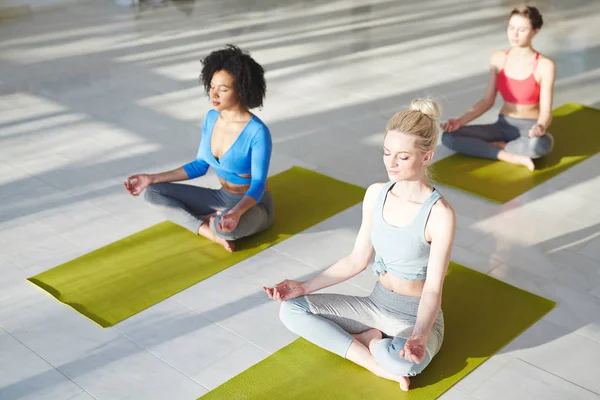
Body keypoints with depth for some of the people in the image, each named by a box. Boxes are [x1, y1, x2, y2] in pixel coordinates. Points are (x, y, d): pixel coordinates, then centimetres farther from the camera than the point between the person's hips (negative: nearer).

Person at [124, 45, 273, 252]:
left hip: (254, 206, -7)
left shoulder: (258, 132, -26)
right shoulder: (212, 117, -4)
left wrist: (236, 212, -44)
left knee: (224, 225, -43)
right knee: (153, 192, -6)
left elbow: (258, 185, -23)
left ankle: (210, 222, -6)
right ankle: (215, 235, -19)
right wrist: (152, 178, -1)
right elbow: (200, 165, 5)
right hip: (223, 199, 7)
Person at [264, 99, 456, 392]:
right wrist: (305, 287, -4)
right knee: (292, 309, -11)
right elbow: (357, 259, 4)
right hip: (377, 304, 6)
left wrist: (419, 336, -39)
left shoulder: (440, 214, -22)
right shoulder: (376, 194, -4)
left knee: (404, 362, -41)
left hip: (418, 315, -6)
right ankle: (380, 365, -13)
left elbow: (433, 288, -21)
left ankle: (366, 340, -6)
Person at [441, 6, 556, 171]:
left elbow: (546, 111, -14)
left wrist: (541, 127, -38)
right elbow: (488, 100, 4)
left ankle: (498, 146, -12)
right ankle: (512, 157, -21)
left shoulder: (545, 66, -14)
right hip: (503, 126, 4)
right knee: (449, 137, -18)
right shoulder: (498, 59, 0)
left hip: (530, 129, -4)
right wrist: (460, 121, -10)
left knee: (540, 144, -43)